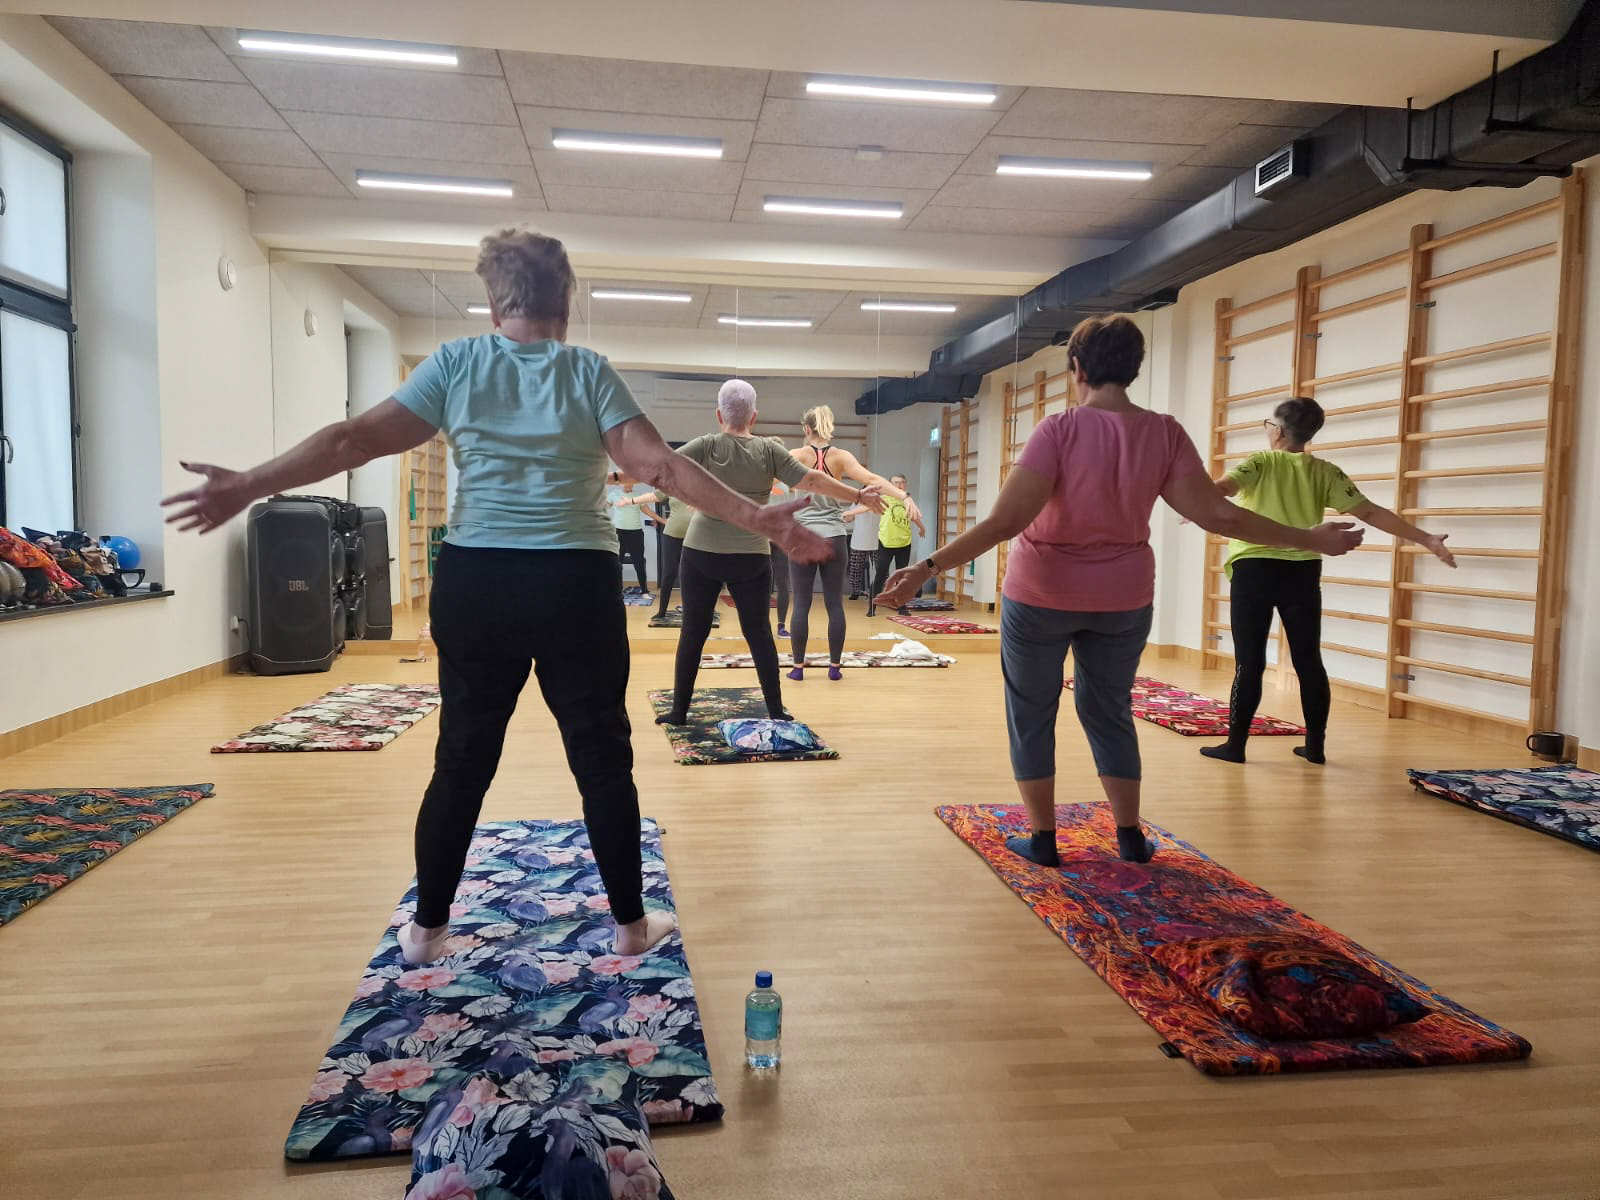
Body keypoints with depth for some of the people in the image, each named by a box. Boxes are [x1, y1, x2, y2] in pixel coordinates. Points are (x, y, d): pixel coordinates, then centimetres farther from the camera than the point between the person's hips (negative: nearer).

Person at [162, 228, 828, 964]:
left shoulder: (455, 363, 5)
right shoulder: (590, 372, 1)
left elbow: (358, 439, 0)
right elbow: (658, 465, -9)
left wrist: (248, 487, 5)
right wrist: (756, 520, -9)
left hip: (476, 584, 2)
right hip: (576, 585, -2)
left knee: (463, 759, 13)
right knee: (602, 758, 8)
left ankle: (427, 928, 24)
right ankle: (630, 924, 19)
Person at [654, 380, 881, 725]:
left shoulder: (706, 446, -5)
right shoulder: (769, 450, -3)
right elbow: (812, 481, -5)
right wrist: (859, 495, 4)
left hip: (701, 555, 0)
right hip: (751, 559, 1)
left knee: (693, 633, 7)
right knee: (759, 632, 7)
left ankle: (679, 711, 13)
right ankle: (776, 712, 11)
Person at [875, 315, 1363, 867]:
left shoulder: (1060, 430, -19)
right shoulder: (1165, 434, -9)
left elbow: (1006, 520, -27)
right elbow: (1217, 514, -9)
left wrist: (928, 567, -27)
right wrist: (1311, 539, 2)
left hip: (1042, 594, -4)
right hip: (1123, 598, 4)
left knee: (1031, 714, 12)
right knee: (1110, 710, 20)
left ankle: (1042, 838, 17)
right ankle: (1131, 836, 24)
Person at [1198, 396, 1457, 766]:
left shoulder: (1259, 463, 0)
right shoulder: (1324, 472, 8)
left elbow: (1222, 487, -21)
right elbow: (1370, 513, 5)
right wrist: (1425, 539, 9)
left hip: (1254, 569, -3)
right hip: (1302, 573, 3)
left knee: (1249, 662, 0)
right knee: (1309, 660, 11)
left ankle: (1235, 744, 3)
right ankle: (1315, 745, 18)